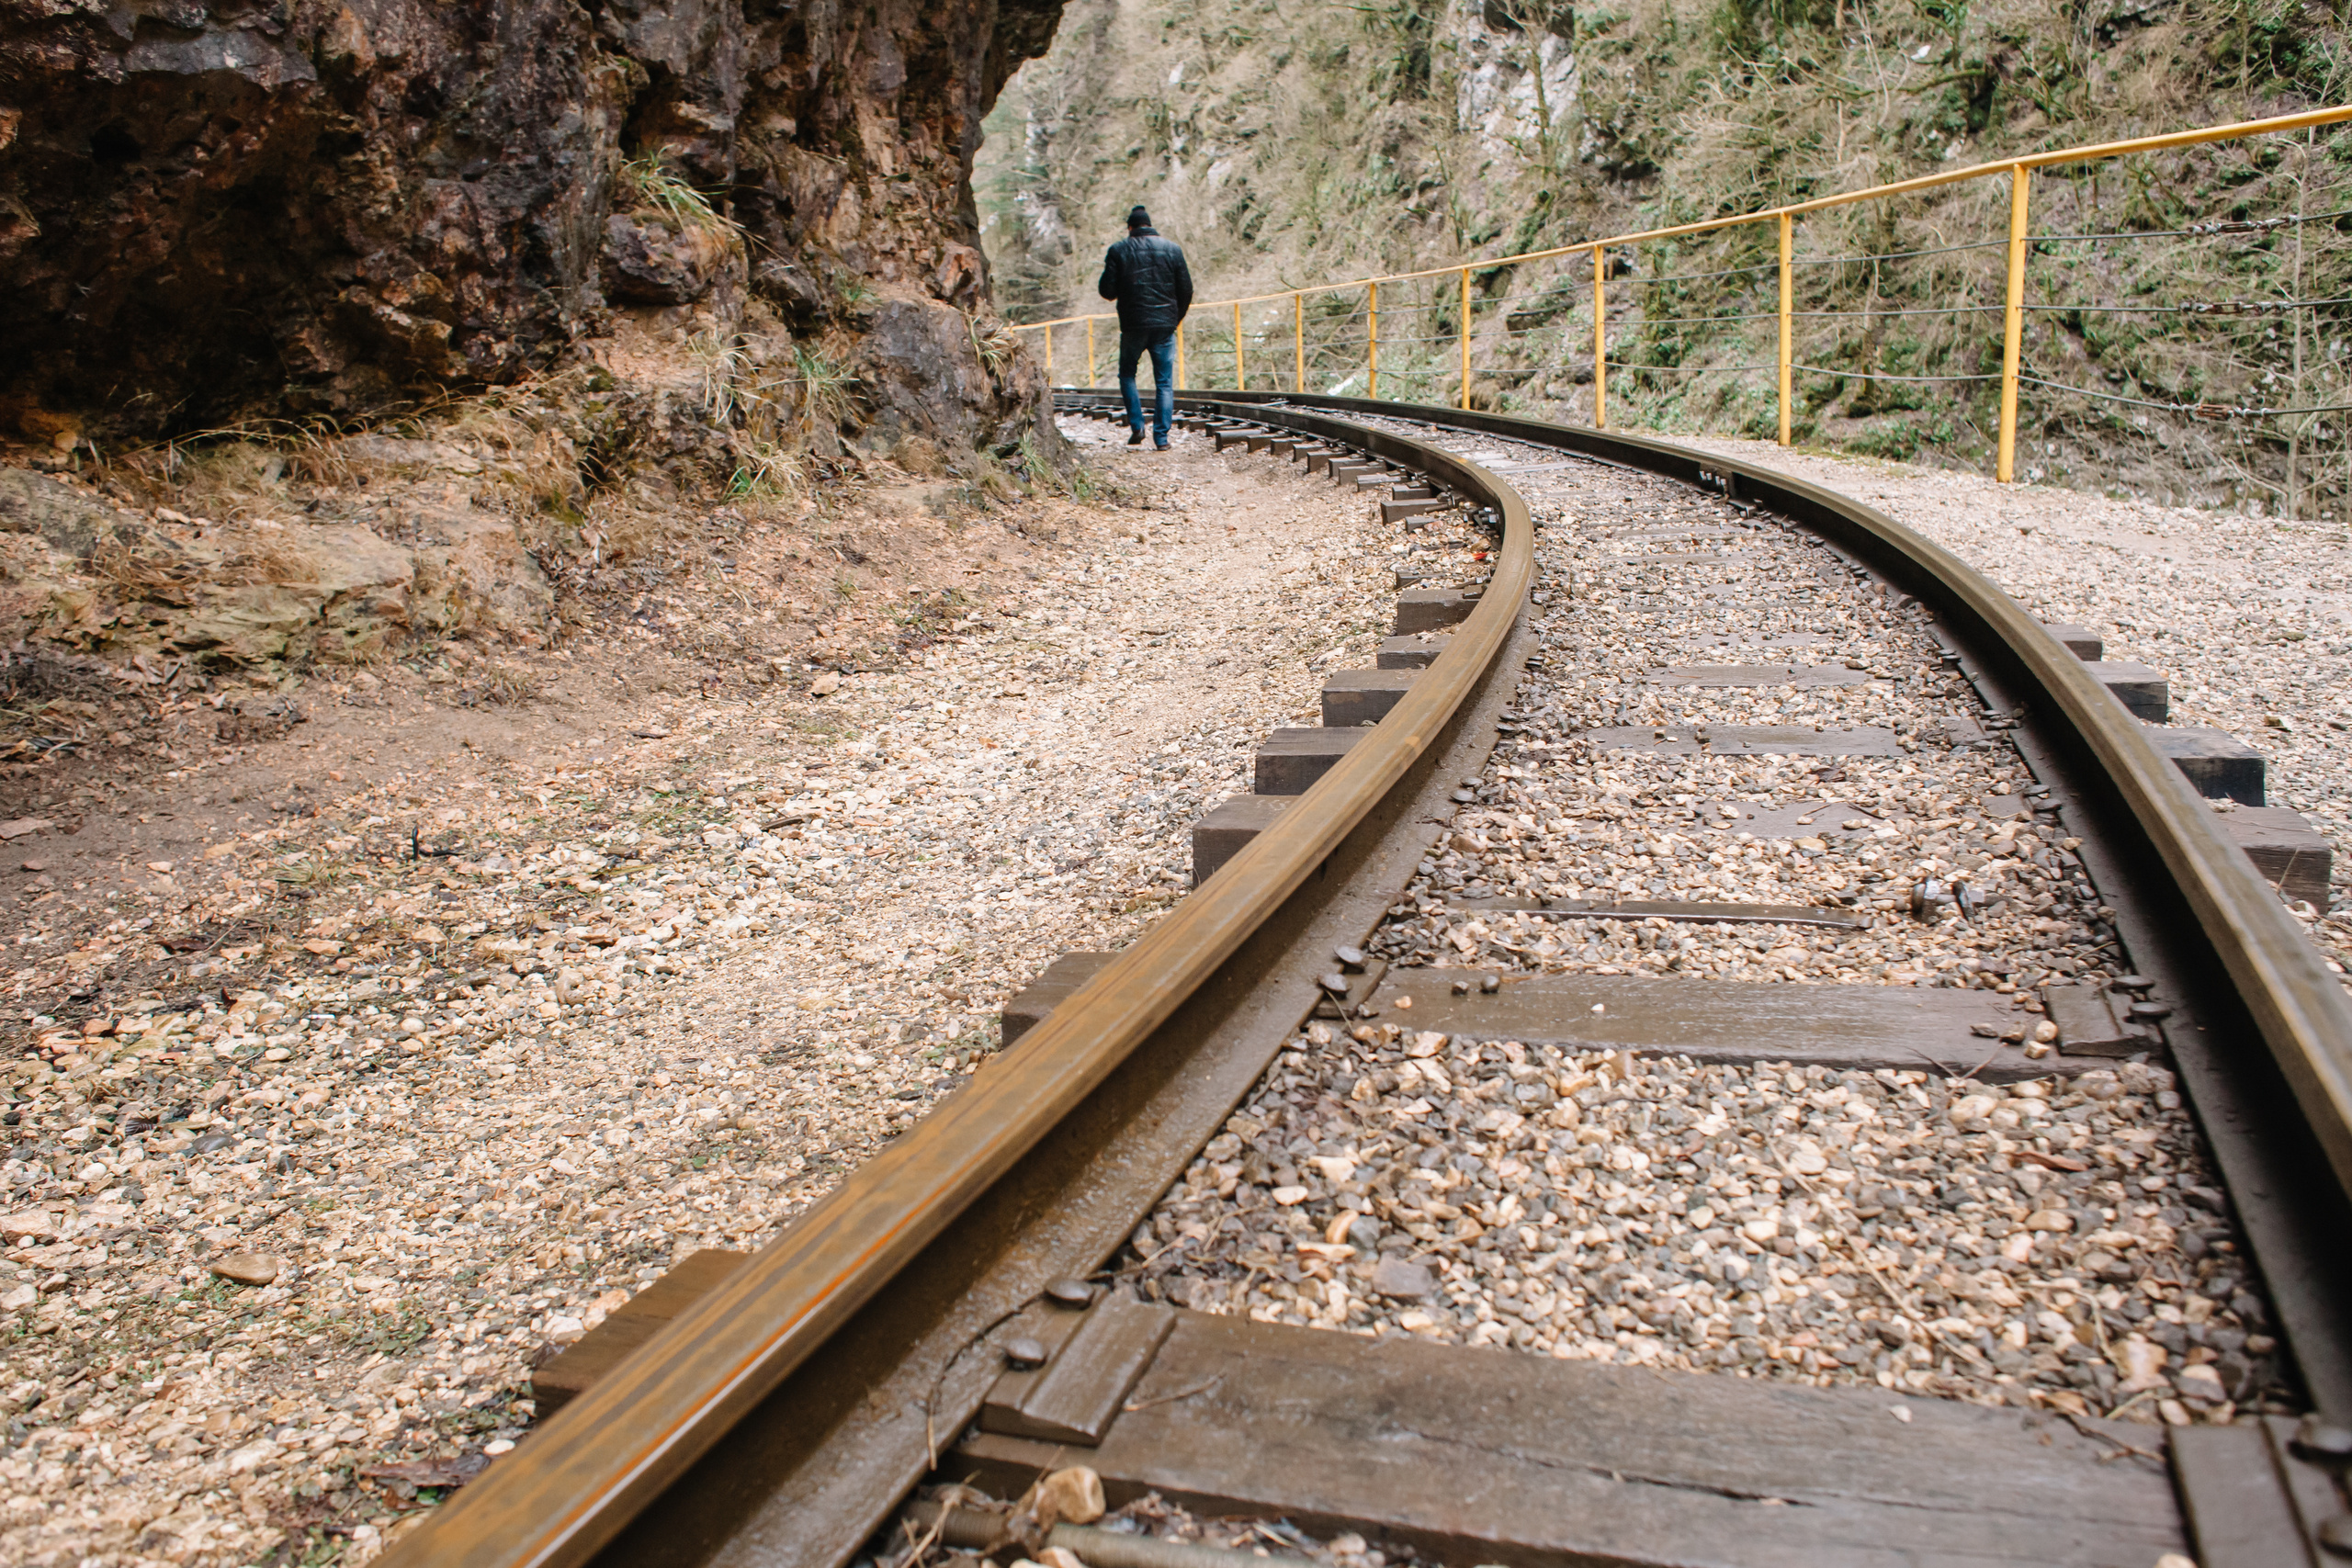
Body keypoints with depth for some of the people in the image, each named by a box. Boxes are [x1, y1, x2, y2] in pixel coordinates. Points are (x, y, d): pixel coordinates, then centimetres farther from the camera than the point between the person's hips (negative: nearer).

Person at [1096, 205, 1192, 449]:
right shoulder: (1173, 249, 4)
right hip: (1165, 324, 1)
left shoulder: (1118, 251, -2)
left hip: (1133, 324, -1)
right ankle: (1161, 437, 0)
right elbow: (1186, 289, 5)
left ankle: (1136, 426, 4)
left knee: (1127, 374, 17)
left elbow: (1107, 291, -3)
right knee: (1164, 382, 5)